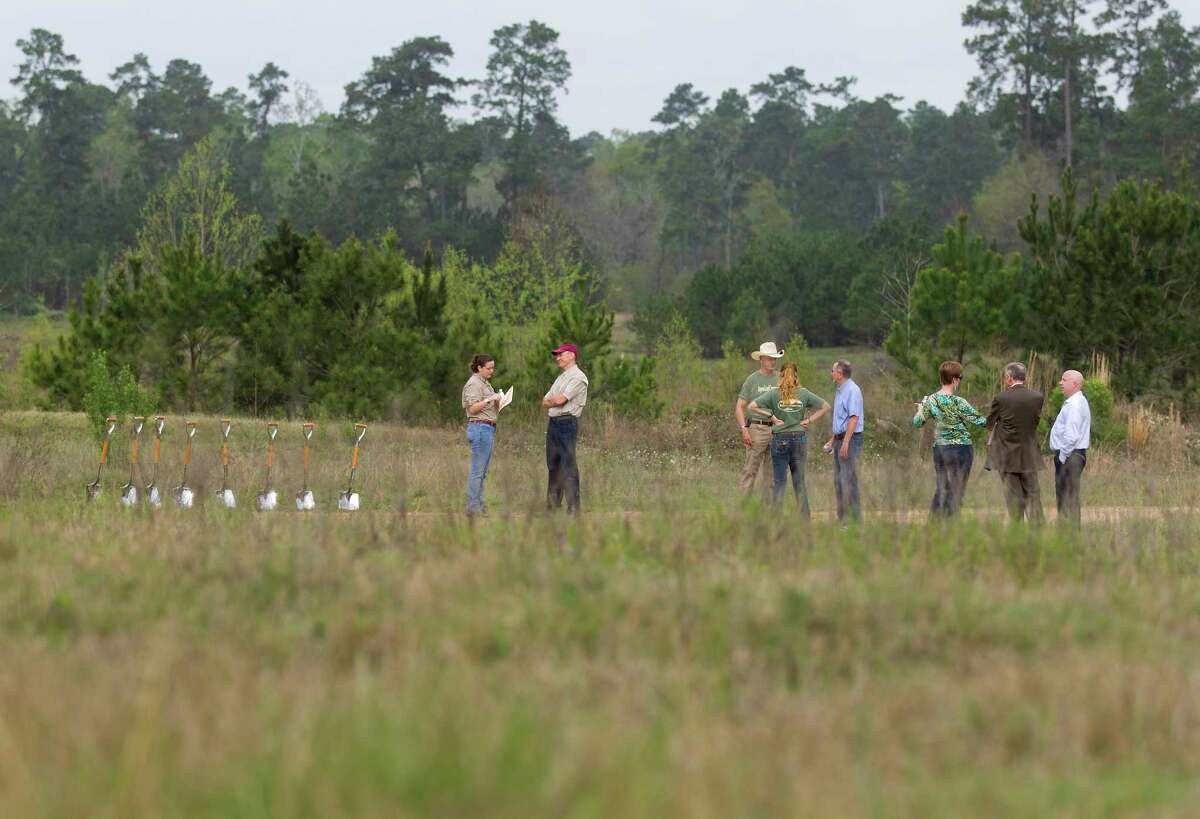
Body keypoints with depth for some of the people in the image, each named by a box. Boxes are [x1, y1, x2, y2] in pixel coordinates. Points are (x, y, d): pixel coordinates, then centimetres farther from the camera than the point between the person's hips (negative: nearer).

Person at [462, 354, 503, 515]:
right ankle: (473, 507, -10)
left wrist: (497, 401, 7)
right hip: (480, 428, -10)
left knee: (482, 471, 9)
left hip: (489, 428, 10)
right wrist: (489, 399, -21)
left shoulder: (485, 383, 21)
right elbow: (473, 408, -15)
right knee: (477, 470, -10)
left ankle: (478, 506, 10)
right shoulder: (474, 384, -8)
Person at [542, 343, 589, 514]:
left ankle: (573, 507, -14)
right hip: (553, 422, 9)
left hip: (567, 423, -9)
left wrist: (551, 400, 4)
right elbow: (545, 403, 17)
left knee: (568, 465, -12)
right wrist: (555, 401, -3)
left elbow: (560, 400, -16)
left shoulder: (578, 378, -8)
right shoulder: (561, 377, 22)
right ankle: (553, 505, 16)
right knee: (553, 464, 11)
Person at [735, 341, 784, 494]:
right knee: (751, 470, -5)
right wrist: (744, 429, -12)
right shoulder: (752, 380, 1)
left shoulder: (780, 380, 12)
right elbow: (739, 407, -1)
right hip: (757, 428, -4)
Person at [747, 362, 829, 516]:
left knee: (779, 481, 3)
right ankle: (805, 516, 9)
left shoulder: (774, 394, -5)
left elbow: (751, 406, -11)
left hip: (780, 440, -2)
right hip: (800, 439, 2)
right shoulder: (803, 393, 0)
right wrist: (809, 420, 3)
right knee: (799, 481, 9)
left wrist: (771, 416, -6)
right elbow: (825, 406, 5)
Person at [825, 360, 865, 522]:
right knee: (838, 480, 10)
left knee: (848, 480, -11)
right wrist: (833, 439, 25)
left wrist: (845, 442, -25)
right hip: (840, 438, 10)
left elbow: (854, 418, -21)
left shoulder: (852, 390, -13)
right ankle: (842, 518, 14)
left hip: (851, 438, -10)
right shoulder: (839, 391, 18)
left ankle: (854, 518, -10)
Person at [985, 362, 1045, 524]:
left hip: (1007, 455, -3)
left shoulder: (1002, 398, -14)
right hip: (1029, 455, 3)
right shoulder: (1037, 397, -4)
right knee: (1033, 494, 10)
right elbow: (1036, 421, 7)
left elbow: (989, 423, -2)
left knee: (1013, 496, 3)